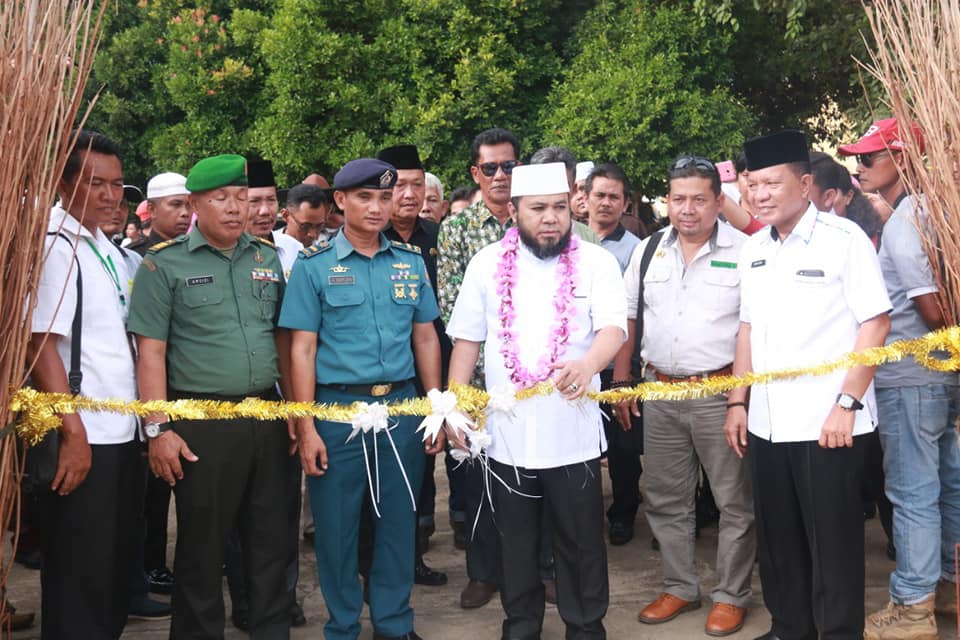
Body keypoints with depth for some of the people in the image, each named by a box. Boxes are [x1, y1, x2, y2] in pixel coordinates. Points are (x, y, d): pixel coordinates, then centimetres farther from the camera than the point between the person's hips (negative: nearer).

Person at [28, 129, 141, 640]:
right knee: (79, 580, 2)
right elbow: (40, 345, -18)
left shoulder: (107, 249, 13)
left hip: (121, 433, 8)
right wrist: (74, 433, -20)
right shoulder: (53, 244, -13)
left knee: (115, 572, 17)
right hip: (82, 438, -8)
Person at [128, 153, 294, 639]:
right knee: (202, 545, 7)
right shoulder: (164, 264, -3)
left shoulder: (268, 257, 9)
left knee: (271, 539, 12)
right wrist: (159, 429, -13)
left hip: (266, 416, 4)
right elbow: (151, 350, -7)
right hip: (201, 423, -4)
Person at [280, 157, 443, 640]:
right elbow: (303, 349, -4)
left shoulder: (411, 261, 8)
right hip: (337, 407, -3)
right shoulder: (313, 265, -2)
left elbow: (425, 338, 11)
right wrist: (306, 427, -9)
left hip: (402, 406, 3)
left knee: (398, 519, 11)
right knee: (337, 523, 7)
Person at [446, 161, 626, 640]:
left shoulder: (596, 262, -3)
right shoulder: (487, 264, 4)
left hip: (574, 432, -2)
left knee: (582, 542, 9)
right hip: (507, 432, 2)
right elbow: (467, 339, 8)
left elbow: (614, 327, -15)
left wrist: (588, 365, -36)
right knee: (516, 543, 15)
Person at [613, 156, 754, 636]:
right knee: (665, 501, 13)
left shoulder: (744, 250, -6)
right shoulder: (649, 250, 8)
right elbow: (627, 318, 14)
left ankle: (731, 596, 21)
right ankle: (679, 588, 29)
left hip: (720, 393, -4)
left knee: (734, 501, 5)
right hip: (660, 393, 5)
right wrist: (620, 383, 11)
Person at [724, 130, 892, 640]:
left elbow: (876, 323, -11)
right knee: (777, 537, 14)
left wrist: (847, 403, -15)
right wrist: (737, 402, 11)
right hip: (766, 422, 6)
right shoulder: (753, 248, 9)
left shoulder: (843, 238, -9)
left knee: (831, 540, 4)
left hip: (826, 421, -6)